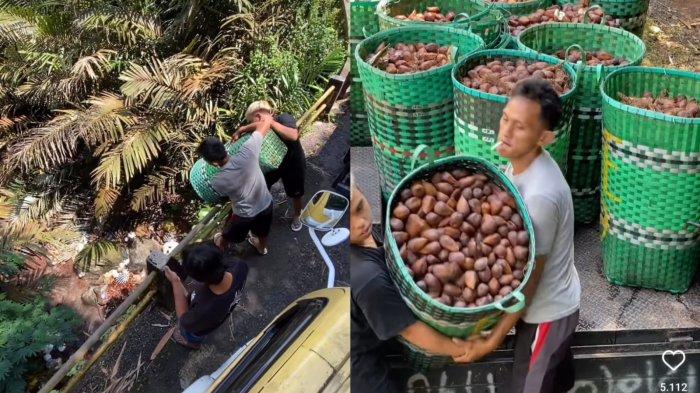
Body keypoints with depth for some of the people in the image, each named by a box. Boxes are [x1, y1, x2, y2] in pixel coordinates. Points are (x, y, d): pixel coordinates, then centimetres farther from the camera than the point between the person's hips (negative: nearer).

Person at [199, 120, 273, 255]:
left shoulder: (218, 182, -32)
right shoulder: (247, 152, -33)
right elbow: (266, 122, -25)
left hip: (245, 215, -2)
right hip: (266, 204, 2)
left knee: (229, 234, 33)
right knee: (262, 231, 36)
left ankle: (221, 246, 64)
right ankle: (262, 247, 65)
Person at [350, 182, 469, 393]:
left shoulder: (363, 235, -15)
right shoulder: (366, 278, -39)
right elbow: (412, 331, -26)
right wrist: (464, 350, -14)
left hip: (362, 339, 8)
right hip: (358, 366, -8)